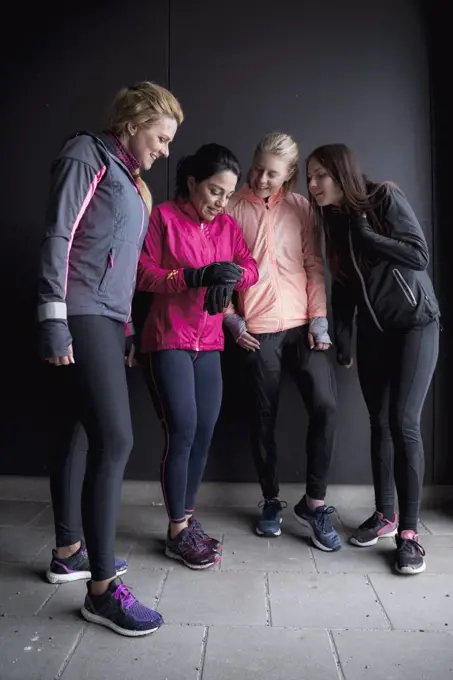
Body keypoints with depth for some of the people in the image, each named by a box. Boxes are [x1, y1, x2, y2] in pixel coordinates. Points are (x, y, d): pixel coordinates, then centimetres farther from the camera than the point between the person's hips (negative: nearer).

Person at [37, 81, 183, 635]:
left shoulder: (126, 175, 22)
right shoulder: (87, 156, -3)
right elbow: (57, 238, -13)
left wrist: (126, 327, 18)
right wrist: (54, 320, -19)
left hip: (107, 318, 9)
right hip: (81, 318, -9)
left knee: (79, 435, 12)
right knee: (115, 439, -14)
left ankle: (69, 552, 25)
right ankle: (102, 587, -5)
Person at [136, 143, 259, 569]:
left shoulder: (228, 226, 12)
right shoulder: (163, 216, -3)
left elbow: (251, 268, 2)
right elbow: (143, 274, -10)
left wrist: (230, 276, -21)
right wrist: (197, 276, -23)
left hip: (209, 343, 6)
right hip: (168, 340, -5)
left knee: (203, 434, 5)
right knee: (182, 432, -8)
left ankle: (187, 519, 20)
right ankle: (178, 533, 5)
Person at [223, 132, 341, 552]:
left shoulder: (299, 207, 8)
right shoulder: (233, 208, 2)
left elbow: (314, 265, 6)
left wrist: (319, 319, -2)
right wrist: (232, 318, -4)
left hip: (303, 324, 2)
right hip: (257, 328, -1)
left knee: (325, 405, -10)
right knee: (264, 415, 5)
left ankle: (314, 502, 6)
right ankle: (271, 501, 23)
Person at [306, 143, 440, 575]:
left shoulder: (386, 198, -12)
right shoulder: (335, 220, 4)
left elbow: (419, 257, -21)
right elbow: (342, 284, 8)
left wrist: (364, 231, -20)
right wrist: (341, 338, 8)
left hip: (415, 324, -5)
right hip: (372, 330, 5)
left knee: (403, 422, -13)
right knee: (379, 422, 6)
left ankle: (409, 531, -3)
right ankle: (385, 515, 19)